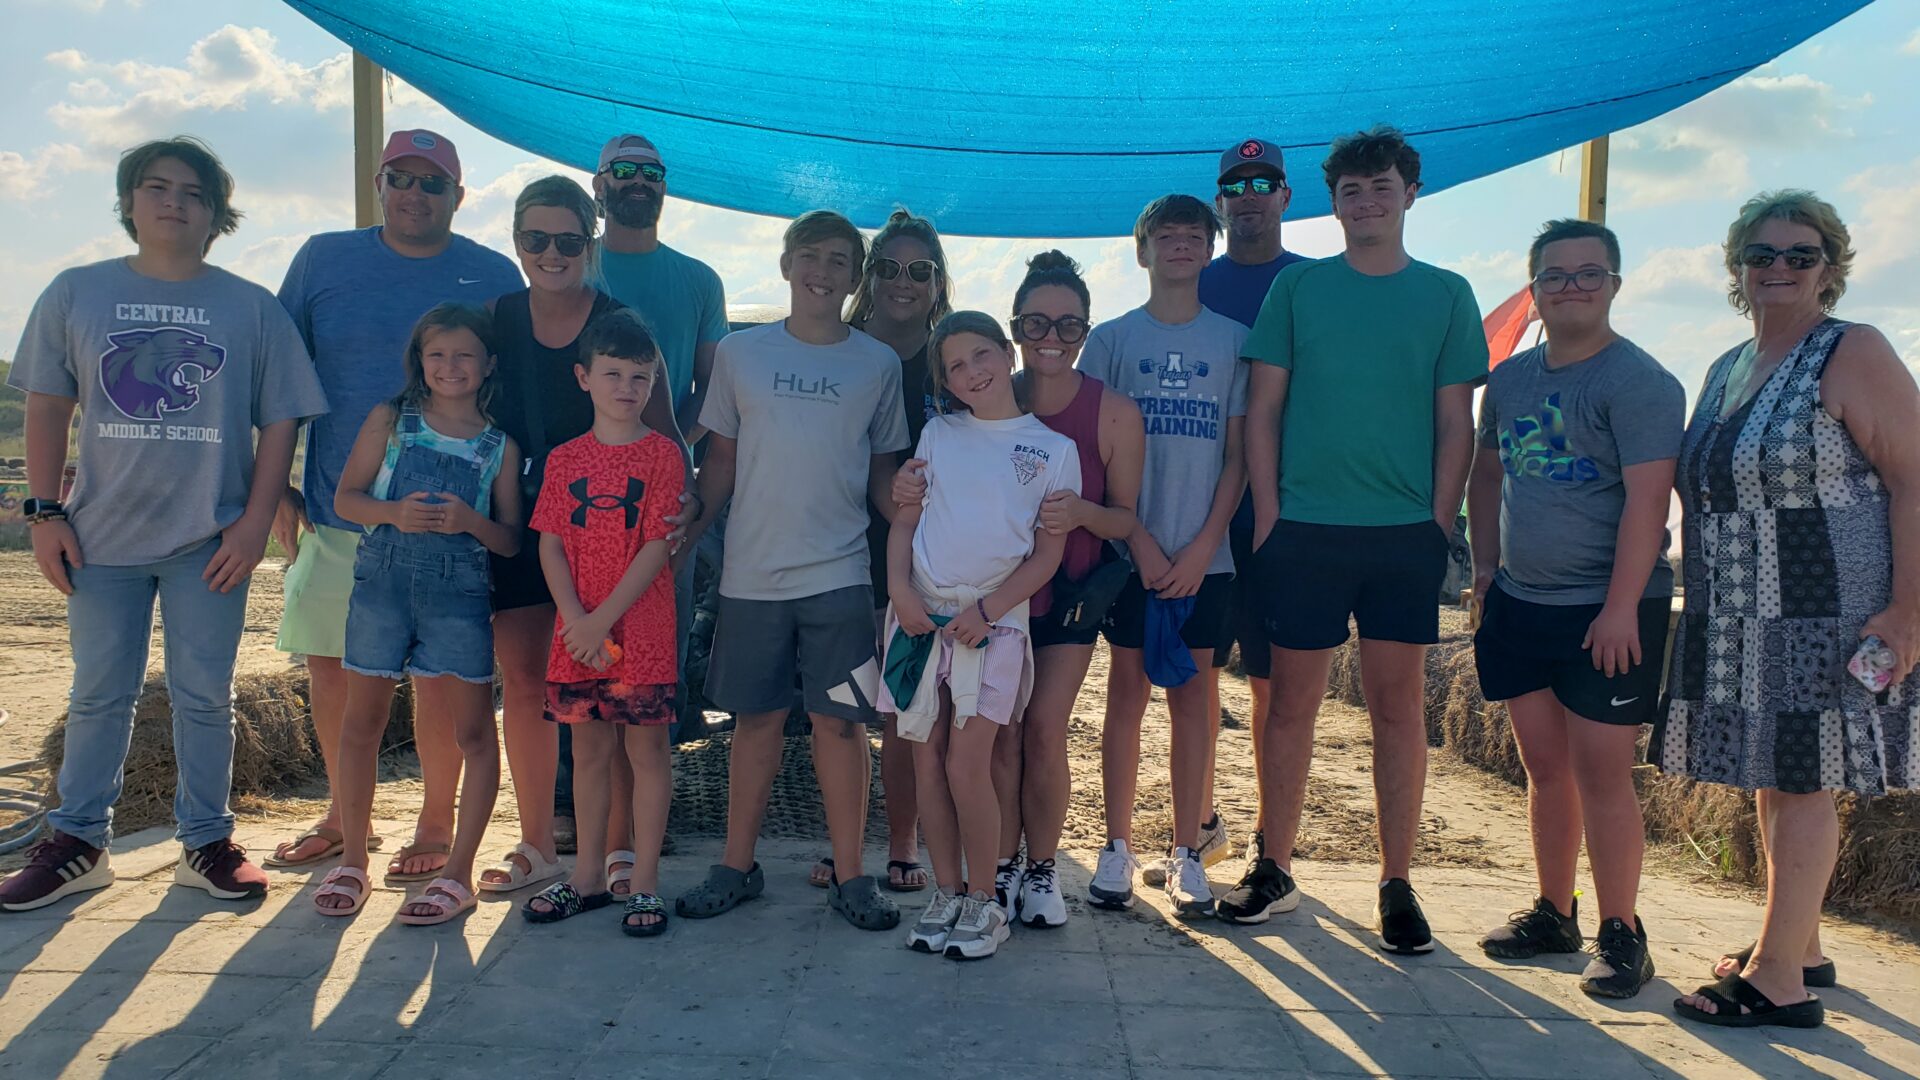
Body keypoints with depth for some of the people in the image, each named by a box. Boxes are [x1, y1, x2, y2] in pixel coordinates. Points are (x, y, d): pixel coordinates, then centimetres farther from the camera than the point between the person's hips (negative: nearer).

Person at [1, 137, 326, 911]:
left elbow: (279, 421, 1)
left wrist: (256, 520, -6)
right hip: (102, 535, 1)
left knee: (204, 696, 6)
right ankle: (76, 843, 24)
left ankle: (207, 842, 19)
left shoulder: (253, 309, 2)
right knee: (98, 694, 11)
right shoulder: (76, 294, 6)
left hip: (211, 540, -1)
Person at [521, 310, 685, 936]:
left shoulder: (663, 455, -3)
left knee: (646, 749, 3)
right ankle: (588, 878, 26)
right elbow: (550, 546, 3)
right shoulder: (565, 459, 7)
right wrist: (576, 620, -10)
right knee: (589, 749, 13)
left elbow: (657, 547, -10)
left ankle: (645, 883, 13)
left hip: (641, 630, -3)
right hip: (577, 632, 4)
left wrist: (603, 620, -13)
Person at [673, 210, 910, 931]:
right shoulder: (740, 353, 6)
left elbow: (883, 473, 10)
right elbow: (721, 459, 10)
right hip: (751, 573, 1)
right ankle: (737, 866, 24)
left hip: (840, 573, -1)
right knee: (756, 717, 10)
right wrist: (686, 532, 2)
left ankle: (849, 875, 14)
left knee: (839, 721, 1)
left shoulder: (878, 364, 5)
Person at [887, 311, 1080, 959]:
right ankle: (946, 893, 18)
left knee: (967, 765, -8)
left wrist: (987, 610, -11)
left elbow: (1048, 553, 0)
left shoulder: (1054, 449, 4)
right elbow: (905, 521, 10)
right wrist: (899, 589, -6)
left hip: (994, 620, -3)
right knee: (928, 760, 5)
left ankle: (983, 901, 9)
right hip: (920, 613, 3)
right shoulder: (939, 433, 11)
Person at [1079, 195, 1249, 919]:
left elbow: (1237, 453, 4)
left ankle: (1186, 855, 13)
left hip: (1205, 554, 1)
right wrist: (1140, 541, -7)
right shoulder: (1111, 339, 6)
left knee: (1194, 697, 4)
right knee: (1127, 691, 4)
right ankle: (1118, 848, 13)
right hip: (1131, 550, 0)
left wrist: (1202, 546, -7)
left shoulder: (1234, 340, 7)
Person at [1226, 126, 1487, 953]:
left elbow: (1455, 422, 7)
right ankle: (1275, 871, 19)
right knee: (1292, 700, 5)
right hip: (1304, 528, 0)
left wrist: (1440, 522, -2)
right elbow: (1264, 409, 5)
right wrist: (1267, 512, -2)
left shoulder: (1446, 294, 8)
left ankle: (1397, 886, 15)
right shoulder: (1297, 286, 7)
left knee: (1398, 705, 4)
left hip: (1406, 534, 0)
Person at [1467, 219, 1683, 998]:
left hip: (1606, 612, -6)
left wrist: (1620, 610, -21)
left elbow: (1646, 499, -17)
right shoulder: (1509, 378, 11)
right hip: (1520, 605, 6)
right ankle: (1553, 913, 25)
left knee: (1601, 772, -3)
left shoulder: (1638, 381, -10)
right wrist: (1485, 566, 11)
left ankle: (1620, 933, 11)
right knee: (1544, 767, 13)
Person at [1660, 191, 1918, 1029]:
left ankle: (1779, 980, 2)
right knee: (1770, 777, 13)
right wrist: (1707, 607, 16)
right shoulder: (1724, 371, 15)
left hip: (1825, 615, -7)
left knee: (1799, 780, -4)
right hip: (1739, 618, 7)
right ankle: (1799, 945, 27)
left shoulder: (1853, 355, -7)